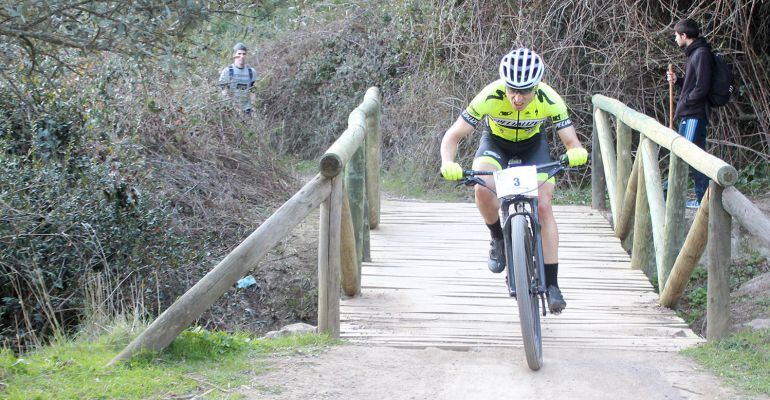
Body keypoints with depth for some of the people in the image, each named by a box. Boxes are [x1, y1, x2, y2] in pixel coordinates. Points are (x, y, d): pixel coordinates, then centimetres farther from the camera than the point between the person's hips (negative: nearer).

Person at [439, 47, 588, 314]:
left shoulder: (549, 100, -32)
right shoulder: (490, 97, -35)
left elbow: (572, 143, -28)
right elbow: (453, 135, -31)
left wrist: (576, 153, -53)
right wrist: (448, 164, -51)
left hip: (533, 145, 1)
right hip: (495, 143, 0)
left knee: (544, 207, -16)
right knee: (483, 189, -31)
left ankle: (551, 284, -7)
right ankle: (498, 240, -2)